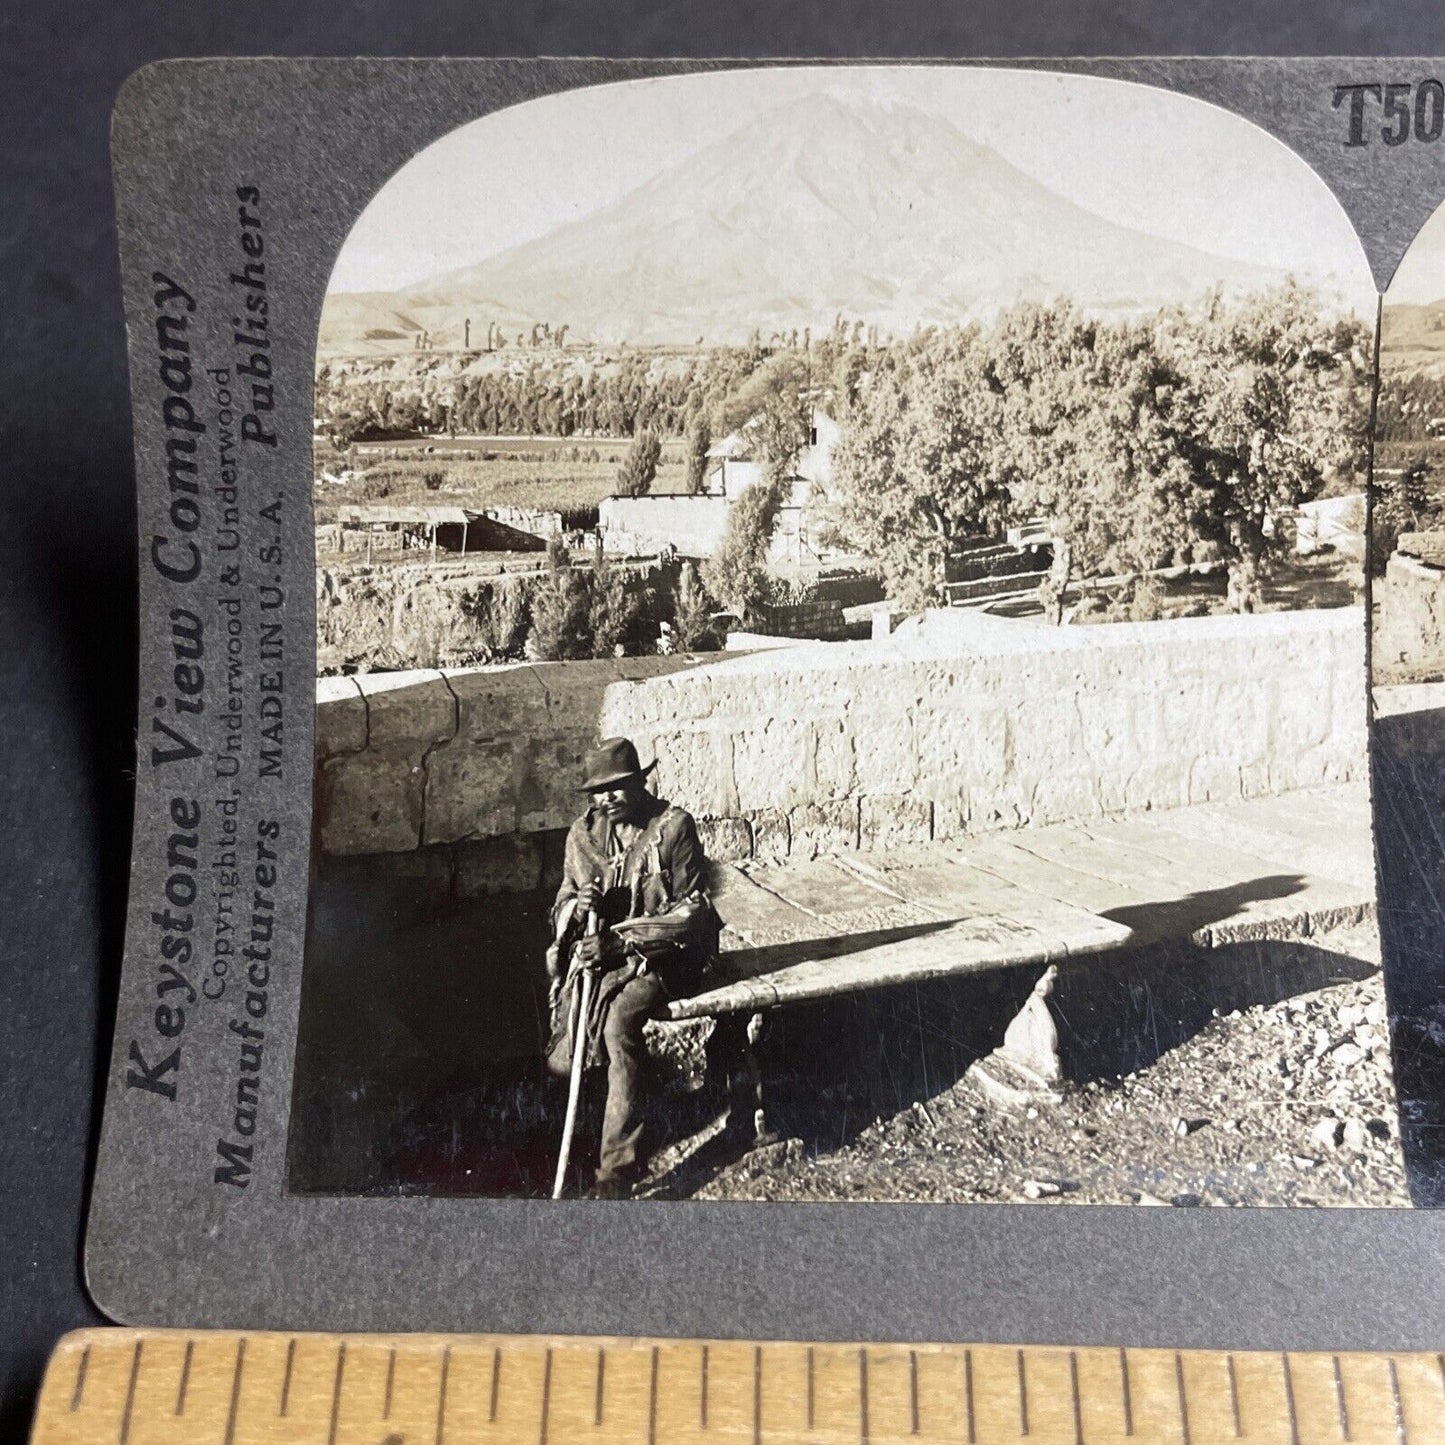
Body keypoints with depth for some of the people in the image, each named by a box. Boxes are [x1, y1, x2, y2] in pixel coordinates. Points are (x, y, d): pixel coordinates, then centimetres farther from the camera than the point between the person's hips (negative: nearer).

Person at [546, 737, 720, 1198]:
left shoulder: (674, 826, -9)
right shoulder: (583, 834, 5)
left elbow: (693, 909, -12)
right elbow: (562, 909, 10)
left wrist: (621, 937, -22)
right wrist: (578, 906, -17)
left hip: (661, 954, -5)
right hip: (599, 953, 5)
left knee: (616, 1020, -33)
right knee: (563, 1059, -11)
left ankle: (620, 1163, -22)